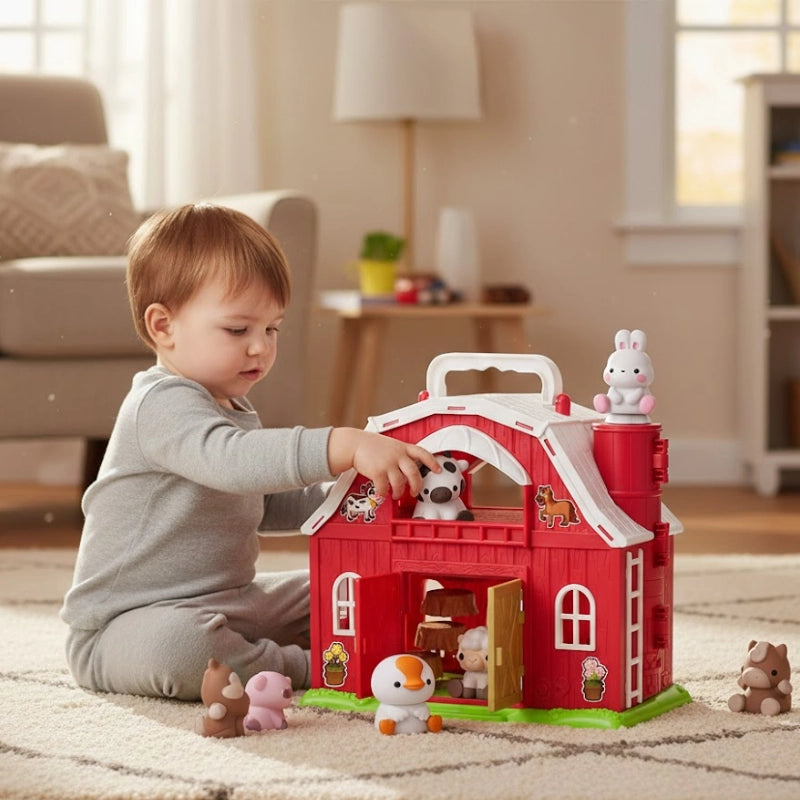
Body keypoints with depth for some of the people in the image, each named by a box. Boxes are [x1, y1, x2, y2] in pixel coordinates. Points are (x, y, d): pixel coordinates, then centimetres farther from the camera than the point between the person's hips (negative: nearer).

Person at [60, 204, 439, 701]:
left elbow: (268, 505, 26)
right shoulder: (163, 404, -20)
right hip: (126, 624, -9)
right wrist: (344, 447, -51)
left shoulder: (235, 412, 14)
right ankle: (301, 668, -25)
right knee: (178, 643, -41)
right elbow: (229, 460, -41)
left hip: (225, 603, 10)